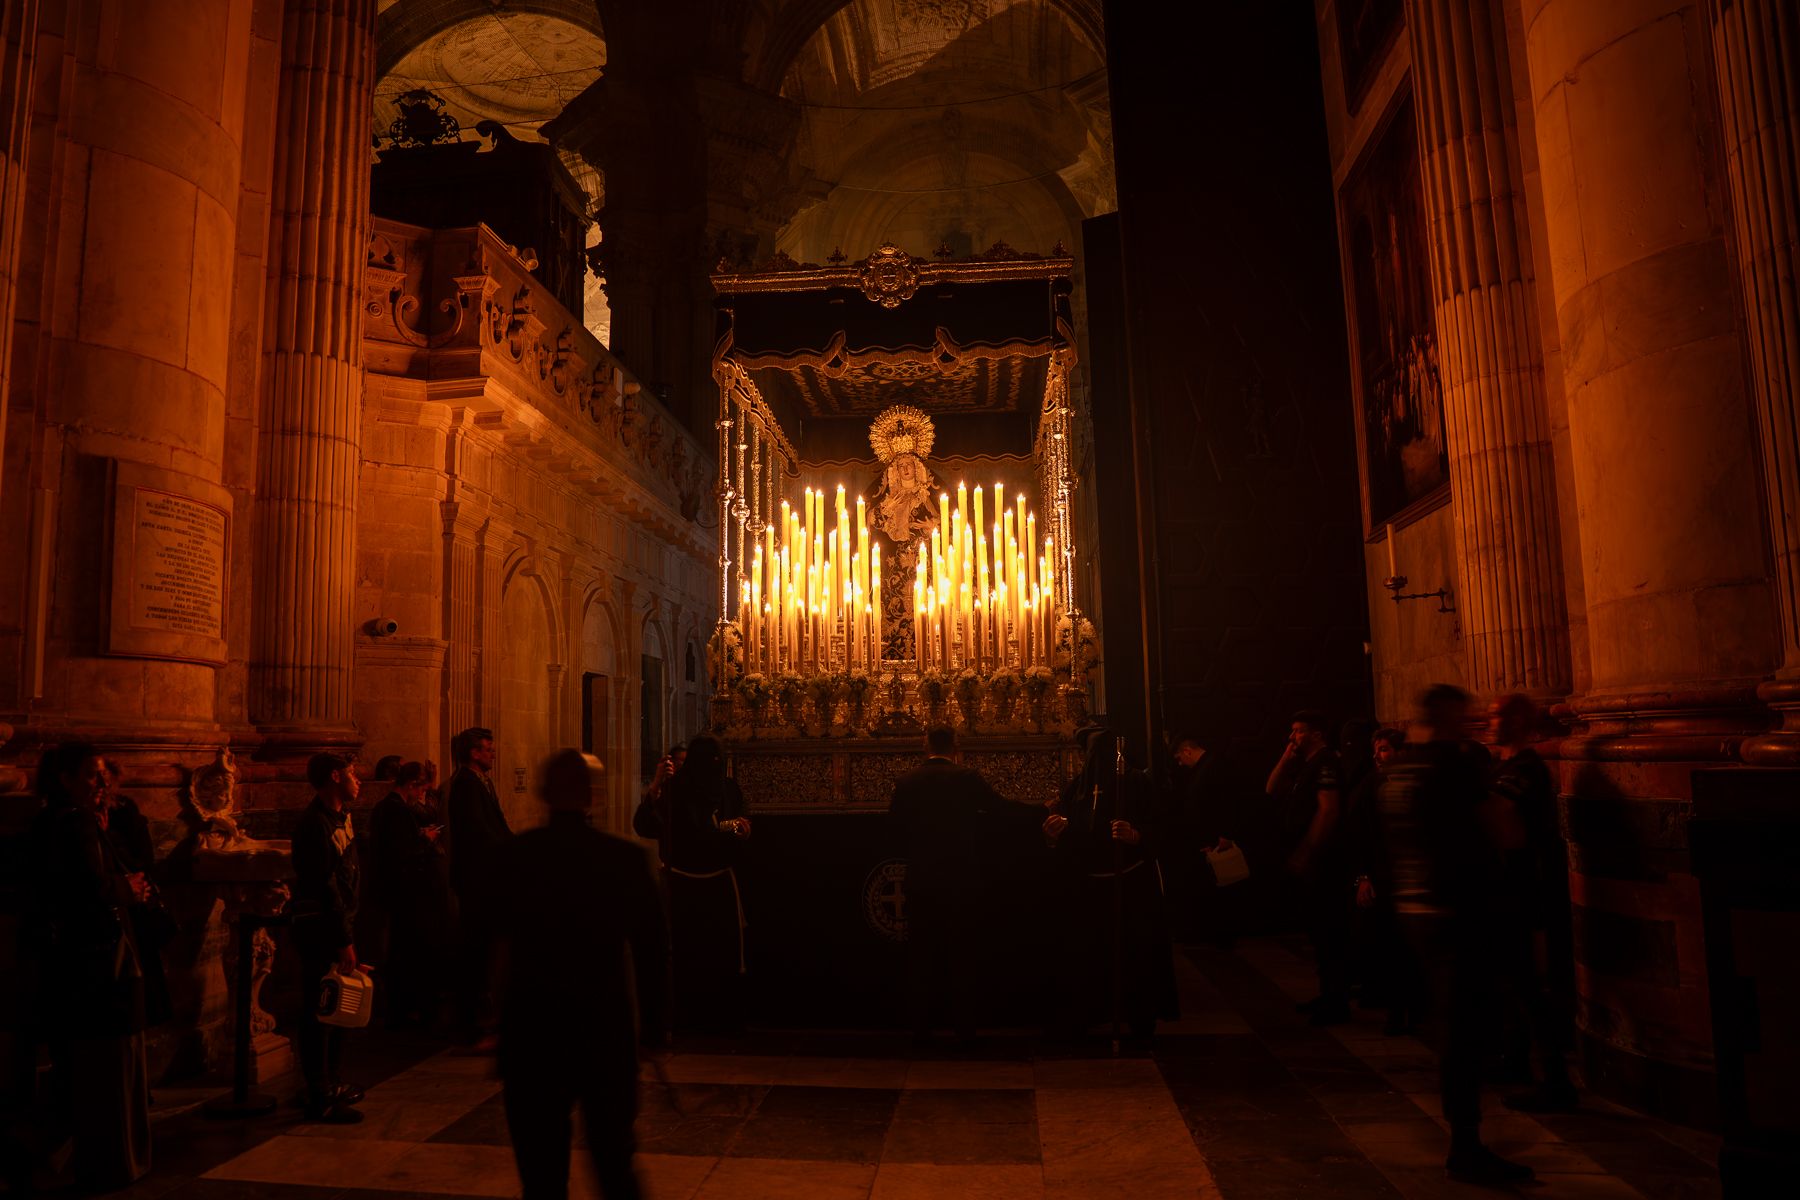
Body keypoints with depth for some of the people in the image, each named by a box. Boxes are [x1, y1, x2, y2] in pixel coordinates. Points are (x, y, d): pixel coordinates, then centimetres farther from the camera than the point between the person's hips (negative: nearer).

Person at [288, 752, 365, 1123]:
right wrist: (343, 941, -20)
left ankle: (332, 1083, 28)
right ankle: (320, 1099, 5)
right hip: (318, 927, -10)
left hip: (339, 921, 10)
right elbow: (325, 887, -21)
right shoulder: (314, 824, -18)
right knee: (320, 1010, -2)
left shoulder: (341, 815, 12)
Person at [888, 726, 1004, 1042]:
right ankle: (964, 1026, 7)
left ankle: (921, 1026, 14)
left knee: (921, 956, 10)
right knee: (963, 956, 6)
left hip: (920, 879, 2)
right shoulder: (968, 779, -7)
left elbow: (895, 833, 2)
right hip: (962, 879, -2)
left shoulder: (905, 783, 0)